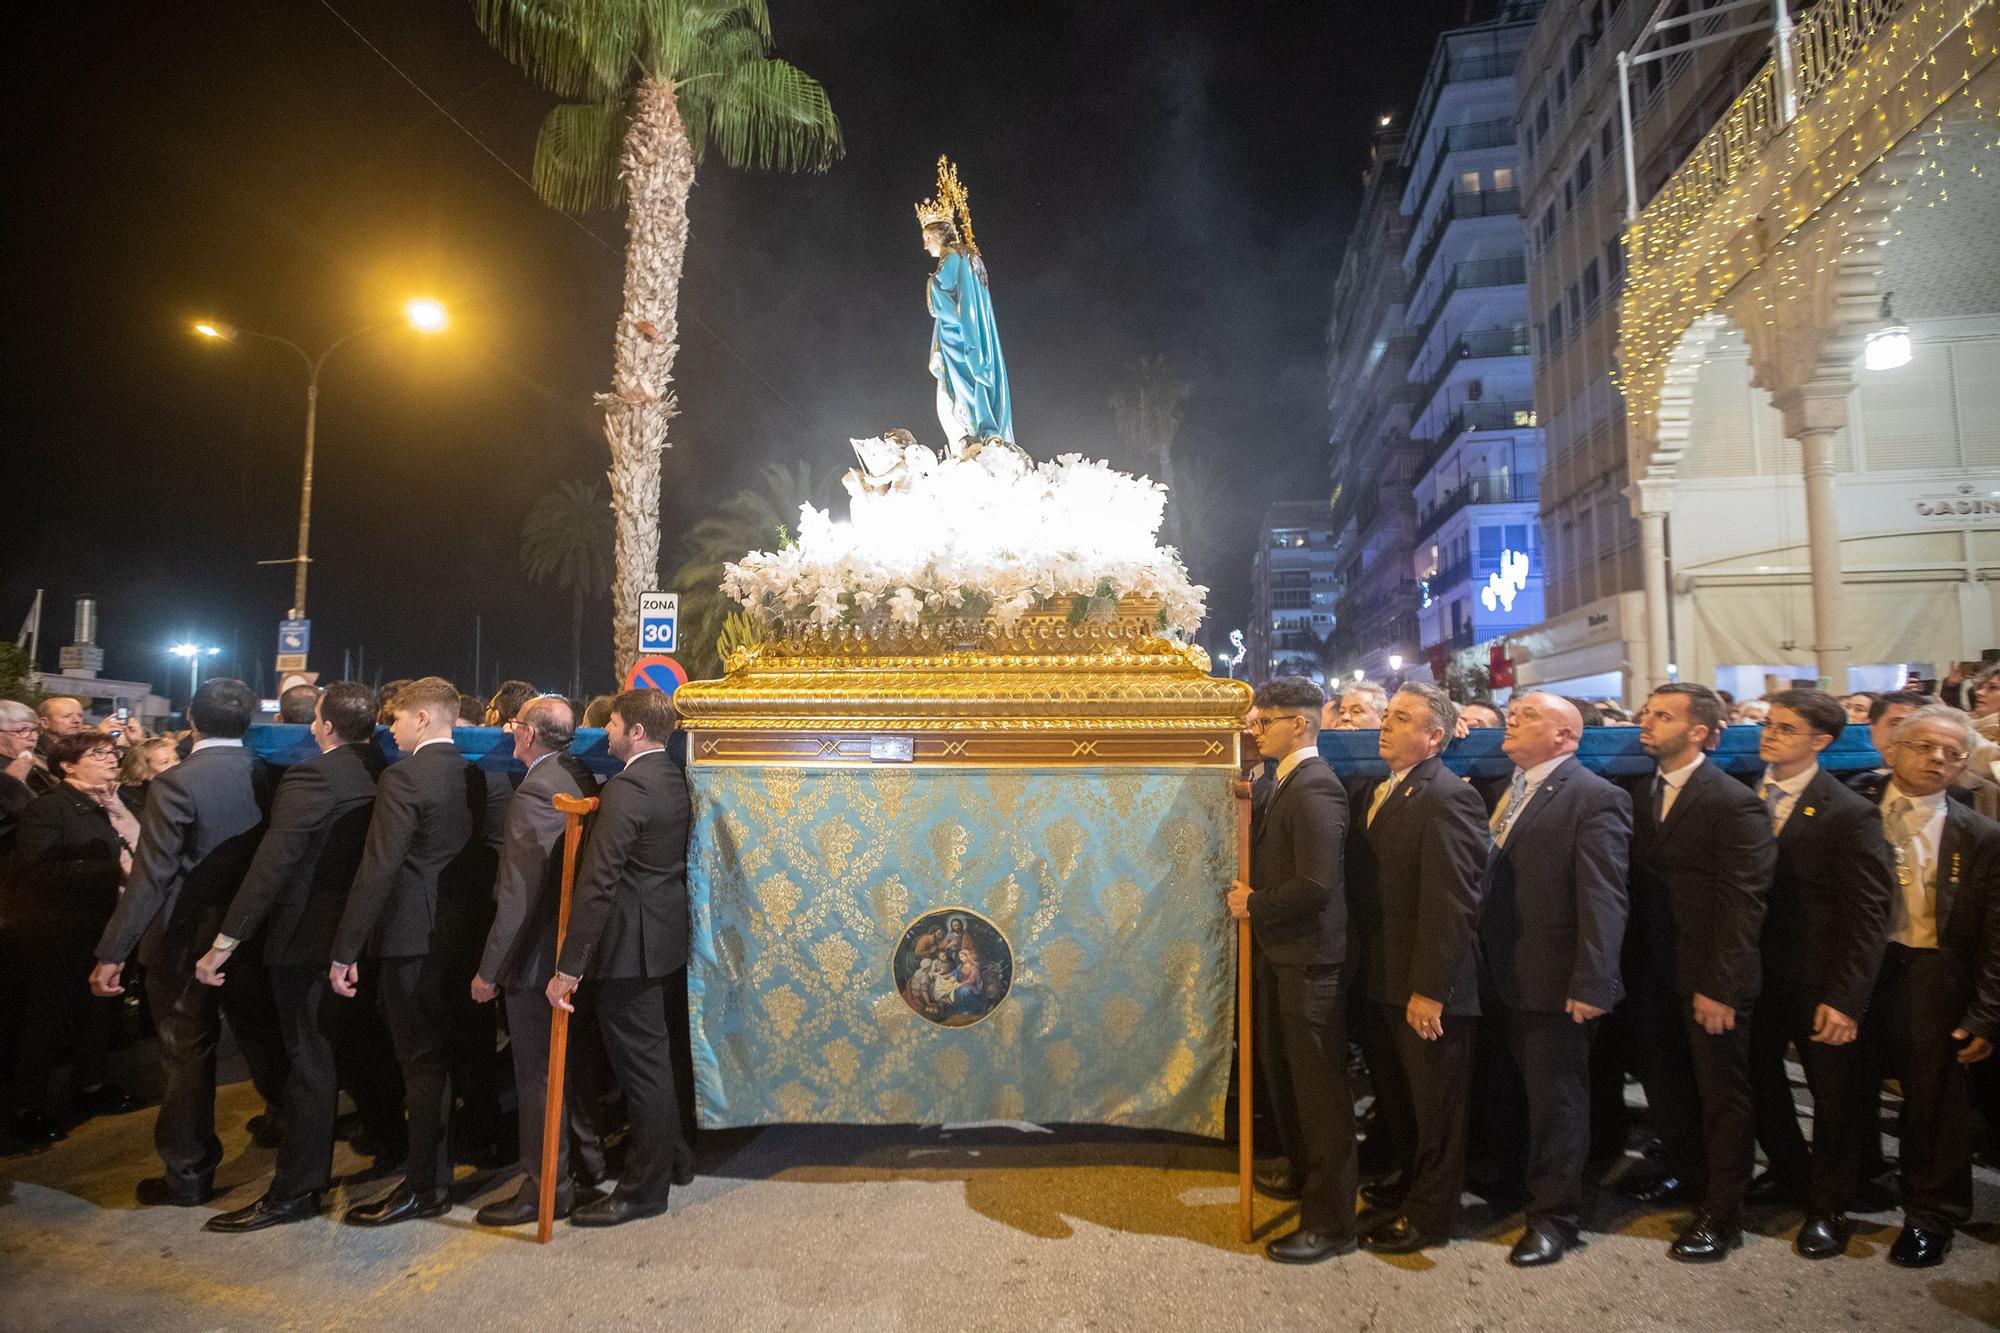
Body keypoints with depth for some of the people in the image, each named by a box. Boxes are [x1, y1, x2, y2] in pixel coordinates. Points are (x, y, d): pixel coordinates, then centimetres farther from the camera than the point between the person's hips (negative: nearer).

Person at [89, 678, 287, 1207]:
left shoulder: (176, 783, -18)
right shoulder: (267, 775, -5)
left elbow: (151, 874, -20)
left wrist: (112, 952, -15)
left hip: (185, 941, -4)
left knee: (188, 1056, 8)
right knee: (262, 1036, 21)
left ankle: (188, 1173, 20)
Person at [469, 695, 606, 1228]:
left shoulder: (535, 791, -22)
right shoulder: (583, 780, 4)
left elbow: (519, 894, -24)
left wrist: (489, 969, -18)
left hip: (537, 954, -9)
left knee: (538, 1074, 3)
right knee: (573, 1059, 22)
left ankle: (547, 1188, 14)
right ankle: (589, 1152, 36)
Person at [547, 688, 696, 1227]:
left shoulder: (626, 789, -21)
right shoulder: (674, 779, 7)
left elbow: (597, 884, -24)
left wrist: (568, 967, -22)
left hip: (631, 945, -9)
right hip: (665, 938, 9)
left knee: (641, 1064, 3)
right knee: (653, 1056, 23)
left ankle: (644, 1189, 17)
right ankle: (672, 1156, 37)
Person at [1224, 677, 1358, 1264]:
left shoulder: (1315, 789, -22)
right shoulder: (1284, 784, 10)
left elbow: (1316, 885, -28)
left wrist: (1254, 906, -15)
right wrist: (1251, 898, 0)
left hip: (1309, 959, -10)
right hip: (1280, 954, 10)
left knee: (1320, 1088, 2)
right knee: (1280, 1068, 24)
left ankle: (1331, 1221, 15)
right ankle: (1302, 1173, 45)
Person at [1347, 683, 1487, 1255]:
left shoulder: (1448, 799, -20)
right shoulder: (1383, 790, 9)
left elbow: (1452, 905, -23)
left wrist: (1429, 991, -23)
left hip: (1427, 986, -9)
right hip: (1385, 978, 9)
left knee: (1435, 1102, 10)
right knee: (1396, 1094, 23)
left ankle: (1430, 1215, 27)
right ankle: (1409, 1181, 44)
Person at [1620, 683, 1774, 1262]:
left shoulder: (1733, 803, -15)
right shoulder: (1642, 793, 5)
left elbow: (1743, 905, -17)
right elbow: (1638, 883, 6)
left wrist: (1719, 987, -18)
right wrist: (1630, 966, 0)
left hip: (1709, 981, -6)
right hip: (1653, 976, 6)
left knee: (1721, 1093, 9)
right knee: (1663, 1083, 18)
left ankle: (1721, 1213, 23)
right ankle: (1687, 1175, 39)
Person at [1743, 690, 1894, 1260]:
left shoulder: (1850, 814, -13)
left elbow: (1868, 915, -14)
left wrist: (1845, 998, -18)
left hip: (1818, 984, -4)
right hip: (1755, 975, 4)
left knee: (1835, 1096, 13)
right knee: (1759, 1082, 16)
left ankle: (1828, 1205, 33)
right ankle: (1791, 1171, 42)